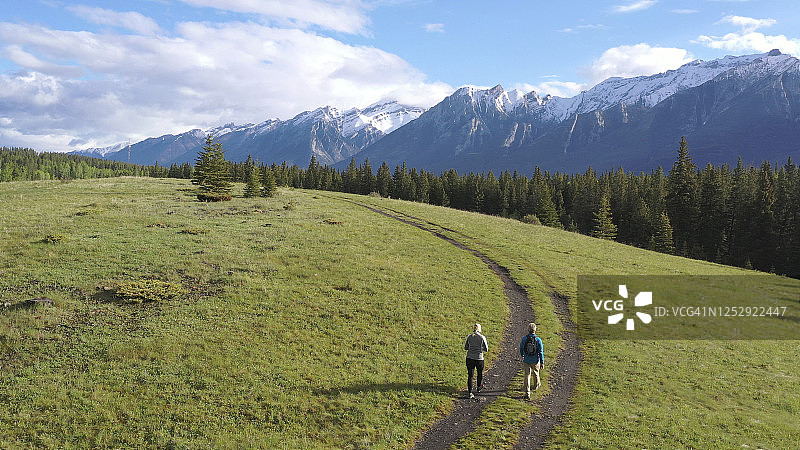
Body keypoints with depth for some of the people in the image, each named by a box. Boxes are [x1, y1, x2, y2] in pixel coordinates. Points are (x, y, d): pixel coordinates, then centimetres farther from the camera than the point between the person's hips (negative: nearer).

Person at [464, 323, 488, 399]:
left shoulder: (469, 337, 0)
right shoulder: (482, 337, -8)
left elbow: (466, 348, 9)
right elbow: (486, 349, -2)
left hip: (469, 358, 2)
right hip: (479, 359, -2)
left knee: (470, 375, 6)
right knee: (480, 373, 23)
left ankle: (470, 392, 0)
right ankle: (479, 387, 43)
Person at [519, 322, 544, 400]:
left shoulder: (524, 338, -10)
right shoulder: (538, 340, -16)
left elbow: (521, 348, 4)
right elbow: (541, 352, -13)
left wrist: (522, 355, 24)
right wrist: (542, 362, -5)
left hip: (526, 360, 0)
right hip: (535, 361, 0)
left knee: (527, 376, 3)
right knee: (535, 373, 26)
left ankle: (527, 393, -5)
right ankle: (537, 384, 52)